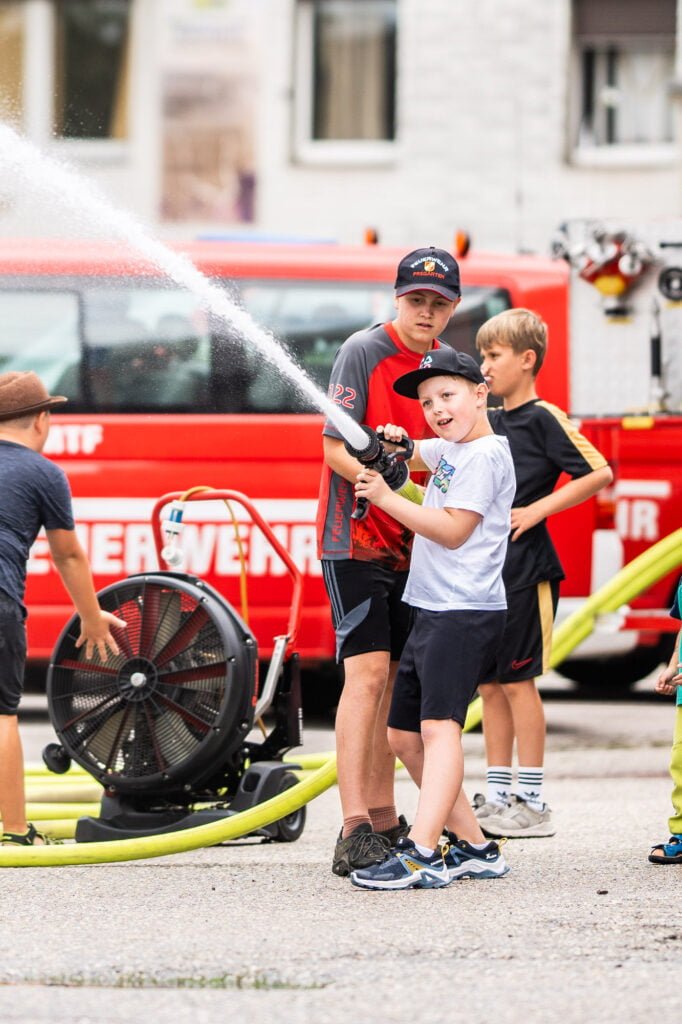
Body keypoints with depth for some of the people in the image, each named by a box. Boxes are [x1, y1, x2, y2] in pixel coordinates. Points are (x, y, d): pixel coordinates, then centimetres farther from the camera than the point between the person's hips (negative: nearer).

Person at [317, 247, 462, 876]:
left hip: (413, 542, 7)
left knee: (393, 680, 11)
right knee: (367, 672, -15)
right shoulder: (363, 352, -9)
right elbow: (336, 448, -13)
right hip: (356, 537, -7)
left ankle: (384, 820, 19)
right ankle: (355, 830, -21)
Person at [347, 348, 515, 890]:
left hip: (465, 613, -11)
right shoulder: (448, 449, 18)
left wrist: (387, 498, -17)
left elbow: (453, 530, -18)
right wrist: (392, 442, 15)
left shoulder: (484, 455, -10)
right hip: (431, 613, 11)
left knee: (439, 725, -22)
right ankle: (473, 846, 16)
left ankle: (422, 854, -35)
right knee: (405, 737, 12)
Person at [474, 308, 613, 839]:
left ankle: (532, 803, -1)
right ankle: (498, 798, 14)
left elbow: (600, 474, -16)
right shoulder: (489, 423, 14)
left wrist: (536, 511, -17)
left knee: (517, 681, -6)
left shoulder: (544, 419, -9)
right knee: (489, 684, 9)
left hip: (525, 570, -8)